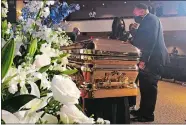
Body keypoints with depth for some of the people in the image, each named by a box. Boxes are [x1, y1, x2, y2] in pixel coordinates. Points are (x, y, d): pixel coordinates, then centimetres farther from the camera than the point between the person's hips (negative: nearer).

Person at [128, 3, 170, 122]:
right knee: (145, 85, 14)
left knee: (149, 86, -4)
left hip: (152, 59, -10)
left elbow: (151, 40, -22)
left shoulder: (151, 19, -12)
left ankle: (148, 115, 6)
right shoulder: (148, 20, 19)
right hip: (149, 58, 10)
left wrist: (144, 59, -25)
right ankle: (143, 111, 25)